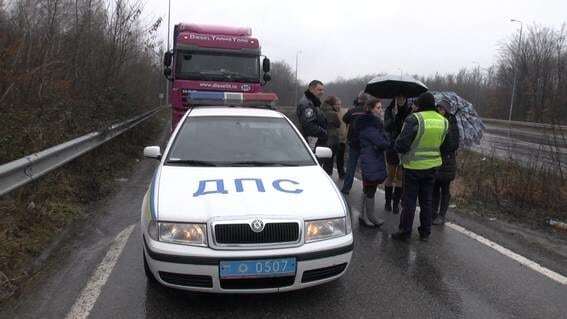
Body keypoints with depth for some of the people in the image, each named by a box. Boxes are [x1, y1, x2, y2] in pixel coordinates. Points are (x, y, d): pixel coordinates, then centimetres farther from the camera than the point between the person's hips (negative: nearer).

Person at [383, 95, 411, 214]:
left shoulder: (409, 111, -3)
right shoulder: (389, 111, -4)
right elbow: (386, 128, -17)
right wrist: (394, 115, -29)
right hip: (392, 147, -1)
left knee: (400, 177, 7)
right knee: (390, 176, 8)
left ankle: (396, 203, 16)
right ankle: (388, 202, 19)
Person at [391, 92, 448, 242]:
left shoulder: (414, 119, -18)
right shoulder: (443, 121, 0)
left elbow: (401, 144, -20)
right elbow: (439, 143, 5)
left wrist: (398, 148, 0)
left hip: (413, 166, -5)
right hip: (432, 166, 5)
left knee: (409, 201, 5)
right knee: (427, 200, 16)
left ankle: (405, 232, 12)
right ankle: (425, 232, 24)